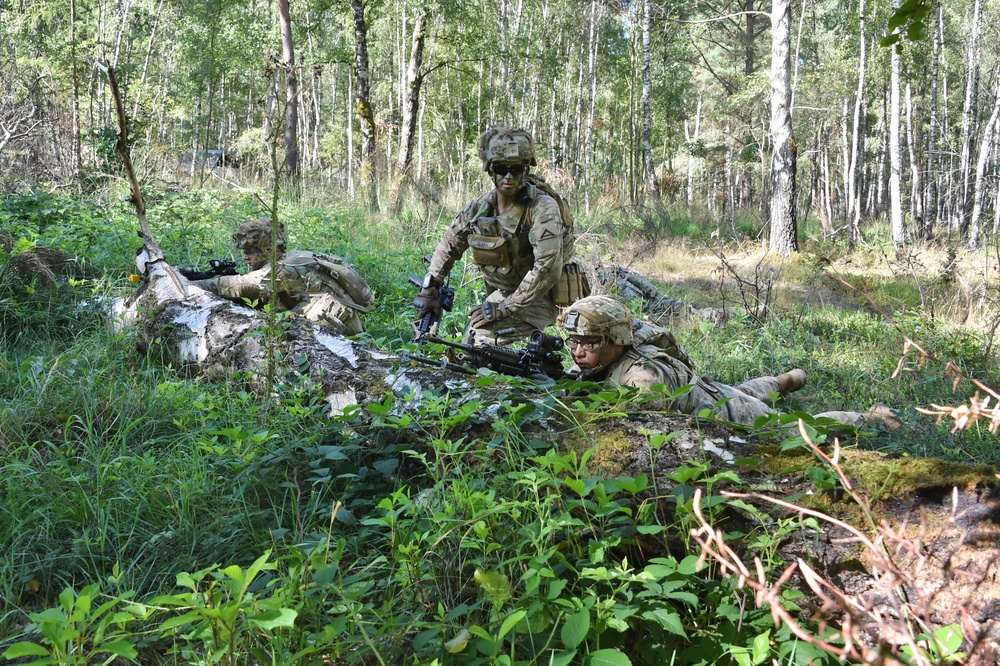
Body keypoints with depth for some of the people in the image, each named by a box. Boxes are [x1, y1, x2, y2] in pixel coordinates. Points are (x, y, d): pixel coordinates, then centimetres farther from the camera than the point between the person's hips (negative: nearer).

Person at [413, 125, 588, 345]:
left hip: (538, 299, -7)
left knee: (482, 335, -27)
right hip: (502, 293, 8)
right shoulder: (481, 206, -1)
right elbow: (449, 246, 13)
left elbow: (548, 269, -29)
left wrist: (506, 308, -27)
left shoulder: (543, 208, -21)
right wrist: (429, 290, 7)